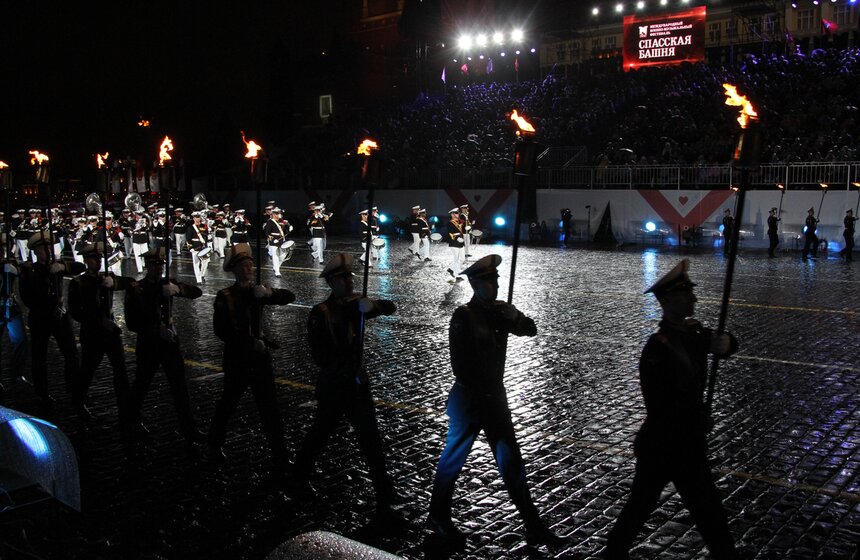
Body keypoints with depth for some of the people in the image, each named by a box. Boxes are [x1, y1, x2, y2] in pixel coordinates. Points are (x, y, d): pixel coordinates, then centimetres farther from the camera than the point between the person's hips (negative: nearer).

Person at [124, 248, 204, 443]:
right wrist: (155, 330, -18)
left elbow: (197, 292, -7)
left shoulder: (167, 284, 3)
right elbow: (131, 323, -9)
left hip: (170, 342, 3)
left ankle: (188, 428, 4)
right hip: (147, 345, -2)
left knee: (180, 386, 0)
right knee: (141, 385, 13)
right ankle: (132, 421, 36)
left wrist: (177, 288, -26)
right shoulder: (135, 289, -6)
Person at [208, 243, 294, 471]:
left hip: (260, 358, 3)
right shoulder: (225, 297, -7)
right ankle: (215, 444, 39)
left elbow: (290, 297, -6)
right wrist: (250, 343, -21)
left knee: (270, 409, 2)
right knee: (227, 404, 15)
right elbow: (221, 330, -16)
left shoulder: (257, 291, 4)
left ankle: (280, 458, 6)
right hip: (237, 360, -3)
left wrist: (269, 292, -24)